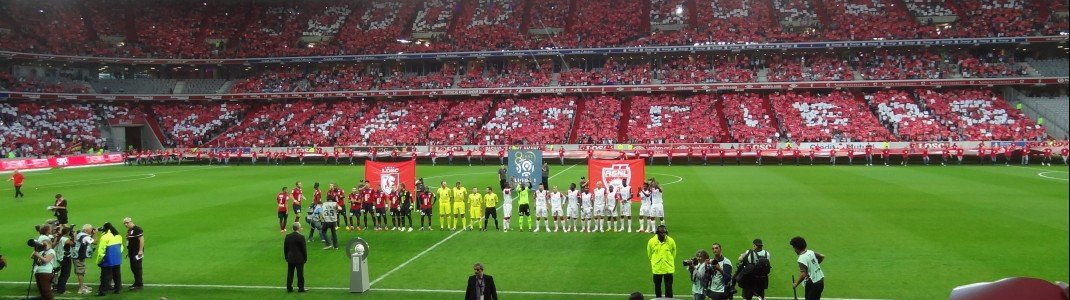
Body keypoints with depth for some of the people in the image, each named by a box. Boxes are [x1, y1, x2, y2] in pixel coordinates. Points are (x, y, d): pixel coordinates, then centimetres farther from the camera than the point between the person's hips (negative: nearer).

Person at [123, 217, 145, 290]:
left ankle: (139, 284, -4)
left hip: (137, 252, -9)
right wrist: (128, 252, 25)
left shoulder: (137, 229, -13)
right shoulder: (129, 230, 17)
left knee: (137, 268, -7)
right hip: (131, 252, 9)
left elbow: (141, 240, -18)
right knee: (133, 268, 13)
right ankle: (136, 283, 22)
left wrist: (140, 251, -23)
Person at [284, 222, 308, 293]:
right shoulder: (301, 237, -16)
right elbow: (304, 249, -12)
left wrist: (286, 257, 17)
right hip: (299, 259, -5)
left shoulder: (288, 236, 0)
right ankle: (301, 288, 9)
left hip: (290, 258, 5)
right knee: (300, 274, 3)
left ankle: (289, 288, 15)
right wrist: (305, 258, -1)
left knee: (290, 273, 11)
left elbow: (285, 248, 7)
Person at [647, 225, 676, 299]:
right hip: (656, 268, 1)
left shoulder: (671, 241, -8)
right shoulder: (651, 241, -8)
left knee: (668, 288, 2)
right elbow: (649, 254, 7)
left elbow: (673, 254, 8)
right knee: (657, 287, 14)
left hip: (668, 269, -1)